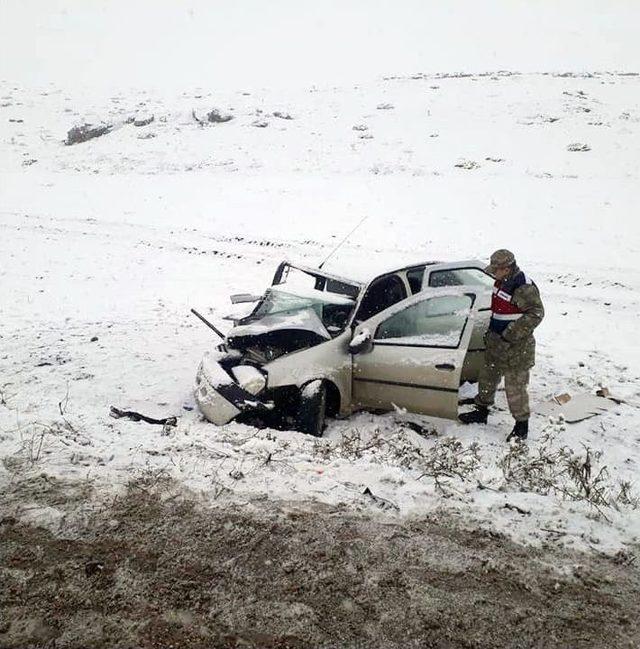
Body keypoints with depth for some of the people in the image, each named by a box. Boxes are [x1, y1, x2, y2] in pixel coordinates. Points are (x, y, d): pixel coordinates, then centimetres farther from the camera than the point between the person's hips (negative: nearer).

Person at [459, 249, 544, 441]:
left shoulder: (524, 288, -23)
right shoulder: (501, 281, 7)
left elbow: (536, 314, -24)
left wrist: (510, 335, -25)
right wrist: (490, 331, 18)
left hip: (516, 347, -9)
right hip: (496, 342, 9)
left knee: (515, 387, 0)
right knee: (487, 378, 21)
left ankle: (522, 425, 15)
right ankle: (482, 412, 39)